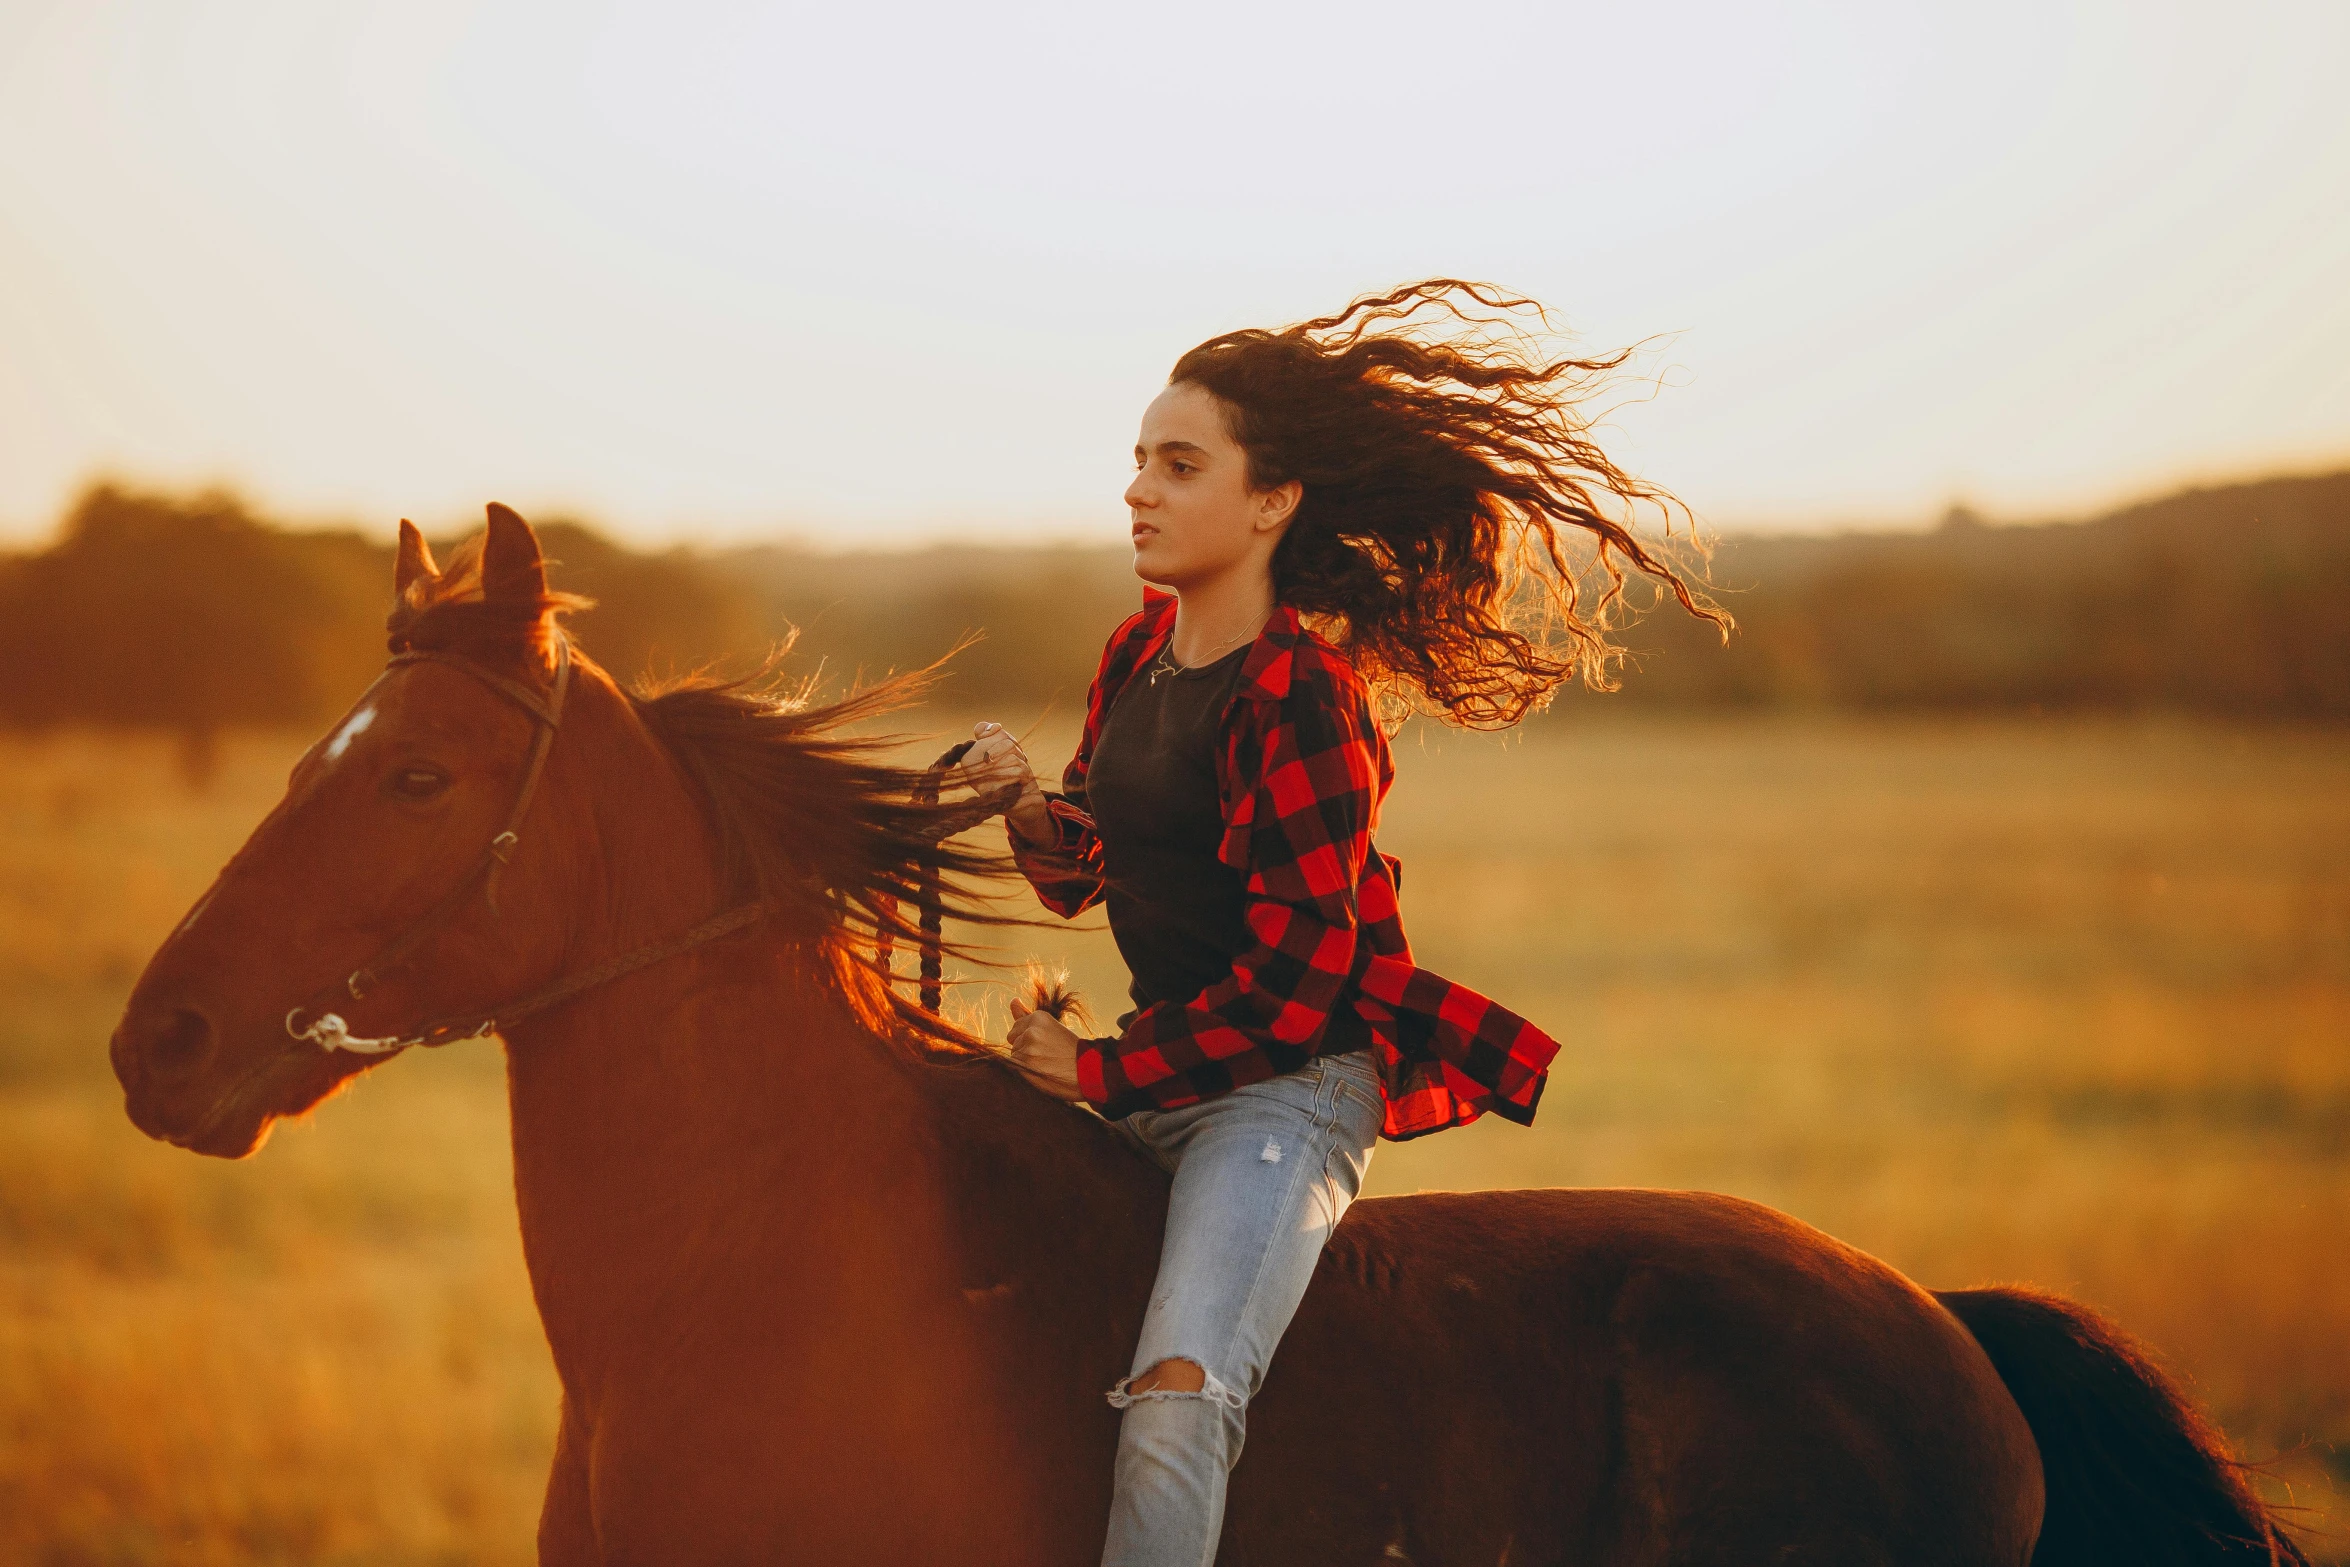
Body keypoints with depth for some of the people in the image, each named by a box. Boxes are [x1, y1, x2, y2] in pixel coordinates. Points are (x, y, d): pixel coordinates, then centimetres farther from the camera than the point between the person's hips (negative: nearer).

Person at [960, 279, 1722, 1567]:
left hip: (1288, 1086, -9)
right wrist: (1028, 808, -5)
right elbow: (1086, 873, 17)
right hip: (1160, 1061, 9)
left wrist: (1101, 1074, -13)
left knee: (1174, 1402, -29)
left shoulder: (1304, 704, -18)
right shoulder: (1138, 654, 7)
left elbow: (1289, 987, -18)